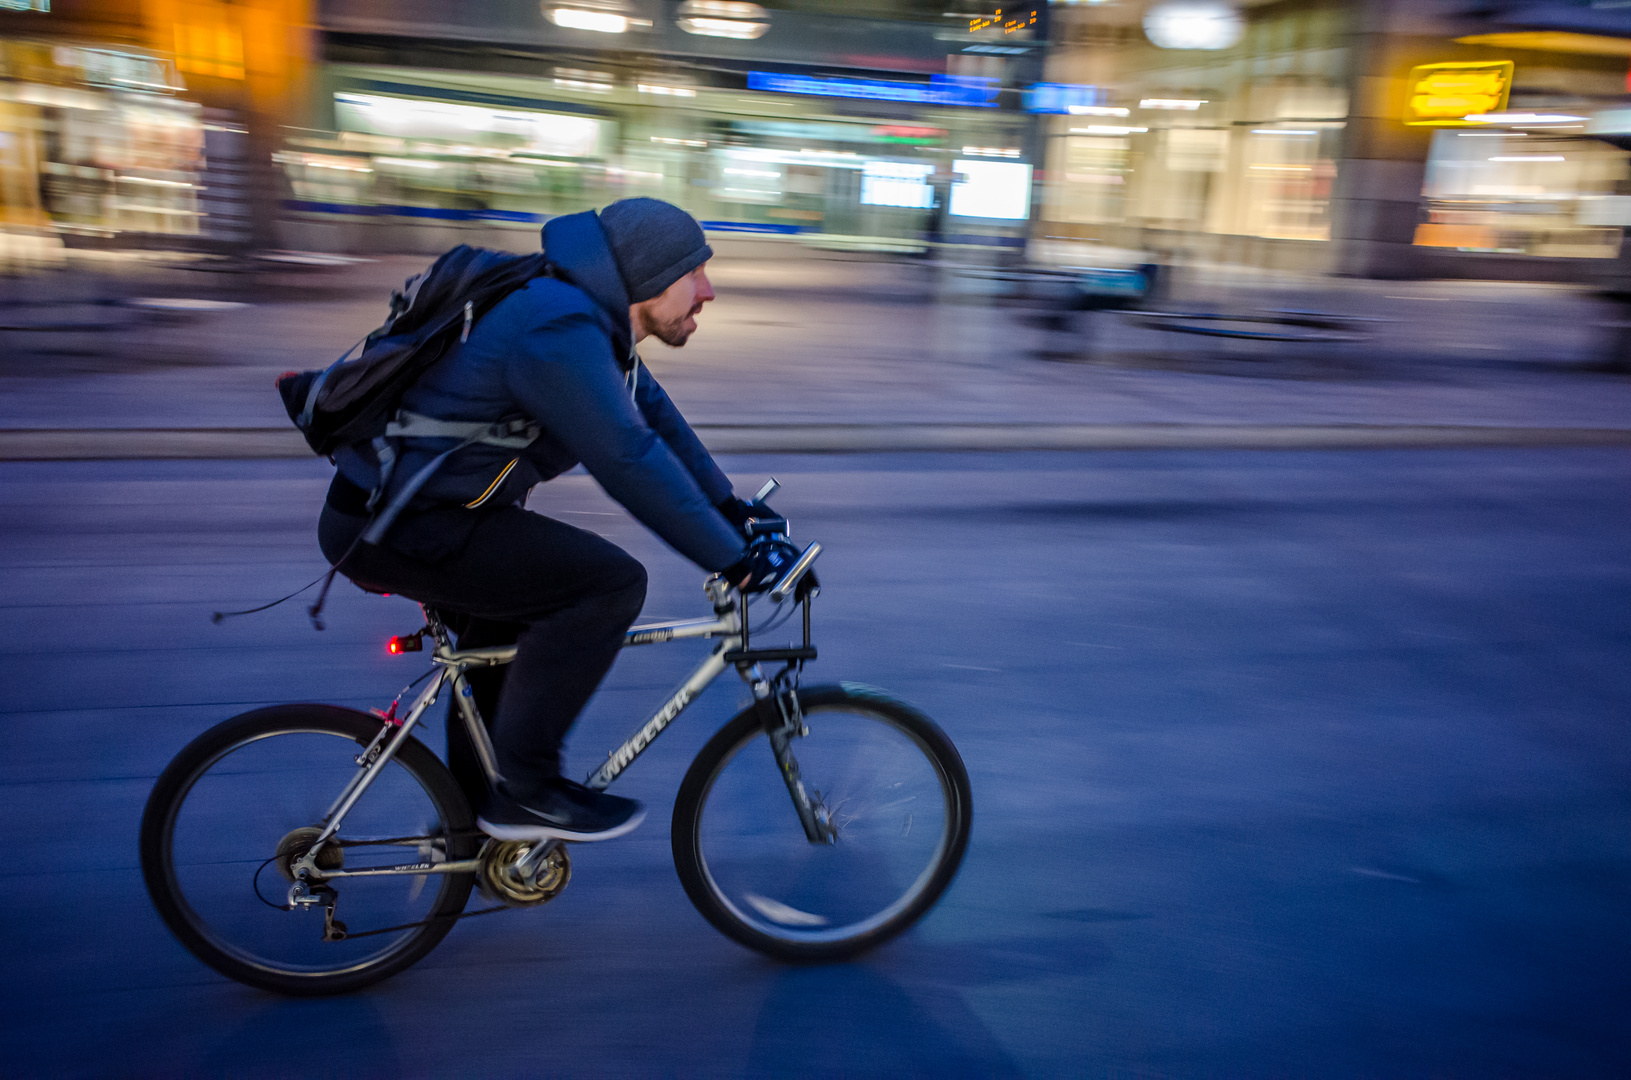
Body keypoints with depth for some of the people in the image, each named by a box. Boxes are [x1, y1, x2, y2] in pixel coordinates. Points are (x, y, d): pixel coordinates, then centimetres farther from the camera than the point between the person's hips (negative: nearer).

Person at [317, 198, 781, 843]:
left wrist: (727, 505, 18)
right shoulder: (559, 333, -23)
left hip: (394, 503, 11)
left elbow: (652, 412, 17)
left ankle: (471, 809, 41)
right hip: (394, 529, -11)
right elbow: (631, 461, -29)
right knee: (611, 582, -20)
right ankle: (525, 789, -8)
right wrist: (730, 559, -24)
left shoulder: (591, 317, 9)